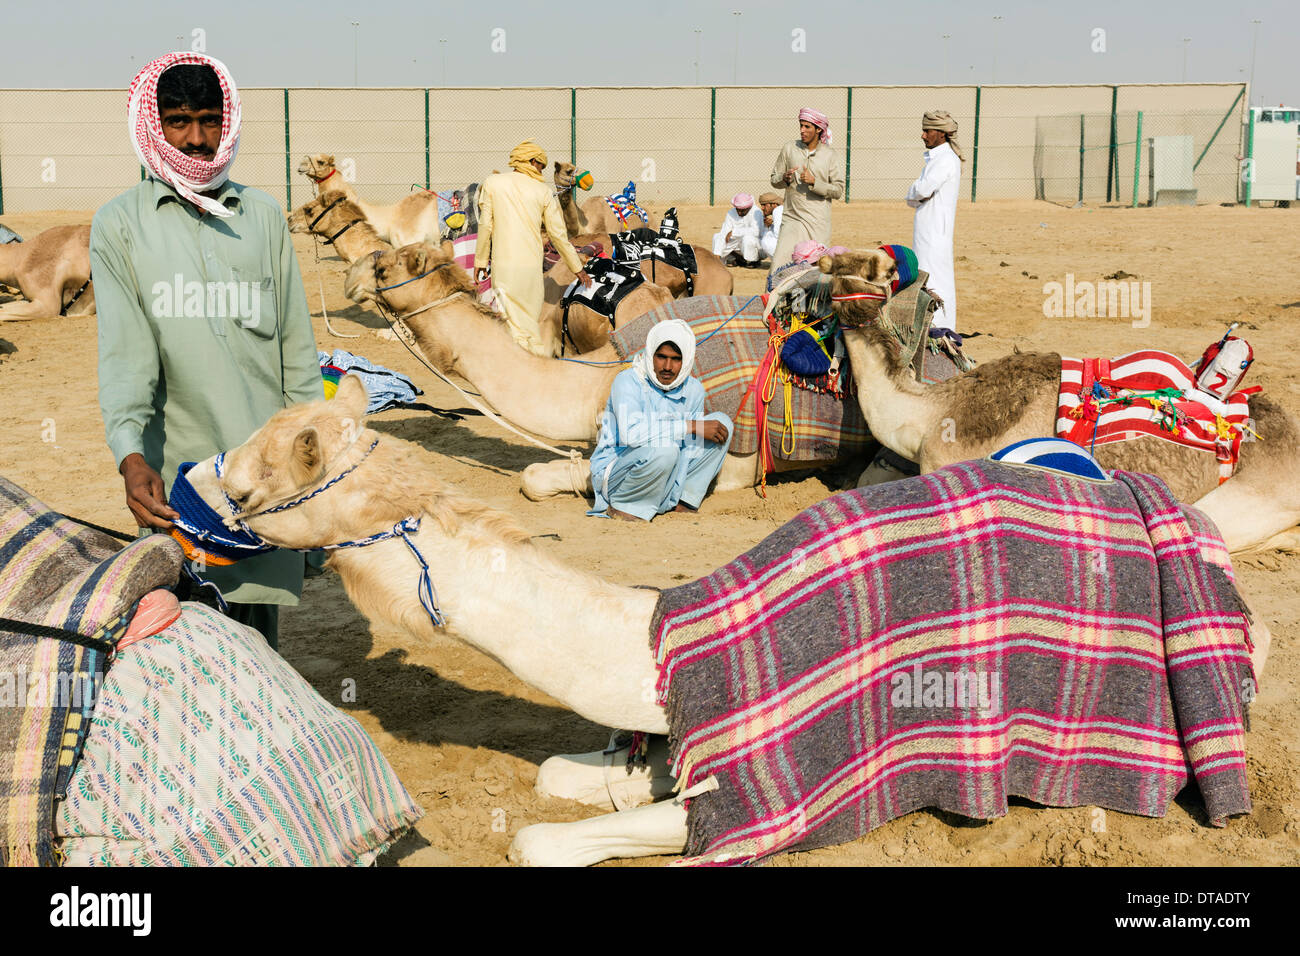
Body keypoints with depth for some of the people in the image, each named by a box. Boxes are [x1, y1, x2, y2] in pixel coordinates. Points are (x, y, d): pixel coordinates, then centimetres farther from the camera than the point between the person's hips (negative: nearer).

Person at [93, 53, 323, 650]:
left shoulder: (263, 216, 12)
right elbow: (124, 353, -7)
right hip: (176, 470, -2)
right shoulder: (120, 225, 4)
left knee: (257, 633, 4)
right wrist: (130, 454, -22)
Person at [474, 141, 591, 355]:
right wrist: (577, 267, 15)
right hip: (532, 265, 2)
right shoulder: (544, 191, 4)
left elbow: (486, 225, 0)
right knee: (532, 320, 17)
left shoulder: (492, 183, 2)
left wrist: (480, 261, 10)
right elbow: (558, 234, 6)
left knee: (516, 326, -3)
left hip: (503, 265, -2)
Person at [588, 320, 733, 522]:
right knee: (663, 449, -38)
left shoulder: (694, 390, 0)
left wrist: (674, 500, -11)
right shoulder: (627, 381, -18)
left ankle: (683, 500, -2)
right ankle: (621, 506, -14)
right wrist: (691, 426, -31)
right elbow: (630, 433, -36)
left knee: (722, 423, -4)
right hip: (613, 475, -6)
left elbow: (689, 449, 1)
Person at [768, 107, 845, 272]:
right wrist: (785, 178, -11)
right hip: (792, 218, 1)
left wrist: (814, 182, -13)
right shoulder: (789, 149, 7)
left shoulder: (829, 155, 4)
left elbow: (838, 190, 0)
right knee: (779, 261, -11)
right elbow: (774, 180, 12)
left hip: (819, 222, 0)